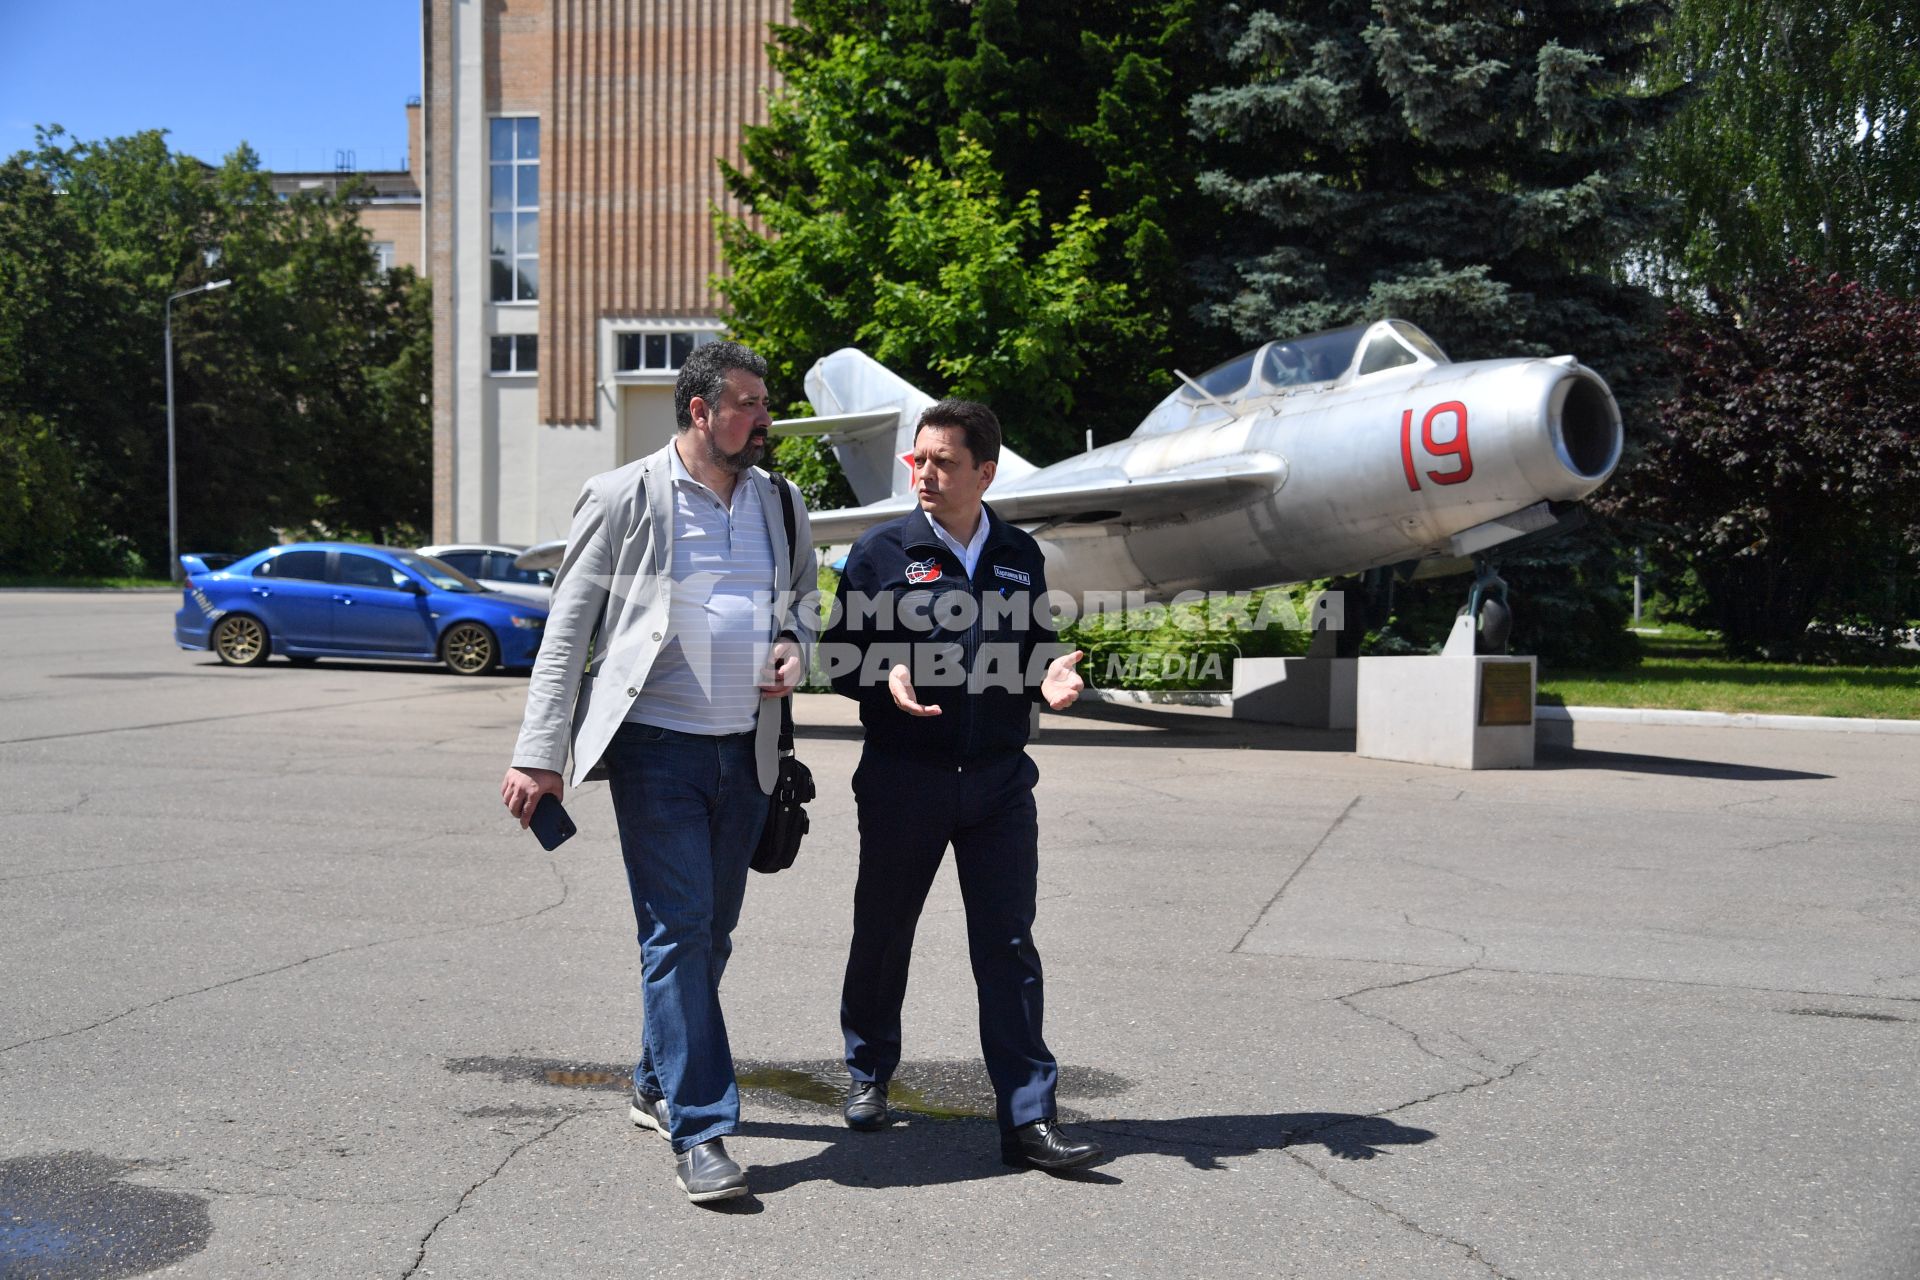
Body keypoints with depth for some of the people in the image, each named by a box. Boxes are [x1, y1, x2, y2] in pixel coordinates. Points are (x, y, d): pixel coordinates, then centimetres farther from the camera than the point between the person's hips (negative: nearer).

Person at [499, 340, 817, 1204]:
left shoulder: (780, 503, 11)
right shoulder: (623, 499, -4)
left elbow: (802, 600, 24)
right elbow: (566, 631, -4)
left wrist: (795, 645, -1)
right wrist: (538, 755, -9)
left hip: (745, 749, 5)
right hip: (655, 745, -5)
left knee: (710, 932, 14)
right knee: (678, 932, -7)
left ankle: (658, 1084, 33)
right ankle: (699, 1132, -1)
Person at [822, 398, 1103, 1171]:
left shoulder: (1020, 557, 9)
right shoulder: (882, 552, 0)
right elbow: (839, 654, 1)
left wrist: (1051, 677, -6)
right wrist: (884, 679, -20)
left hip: (999, 779, 2)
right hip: (903, 778, -1)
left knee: (1008, 943, 0)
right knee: (883, 932, 12)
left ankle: (1028, 1117, 4)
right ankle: (869, 1074, 35)